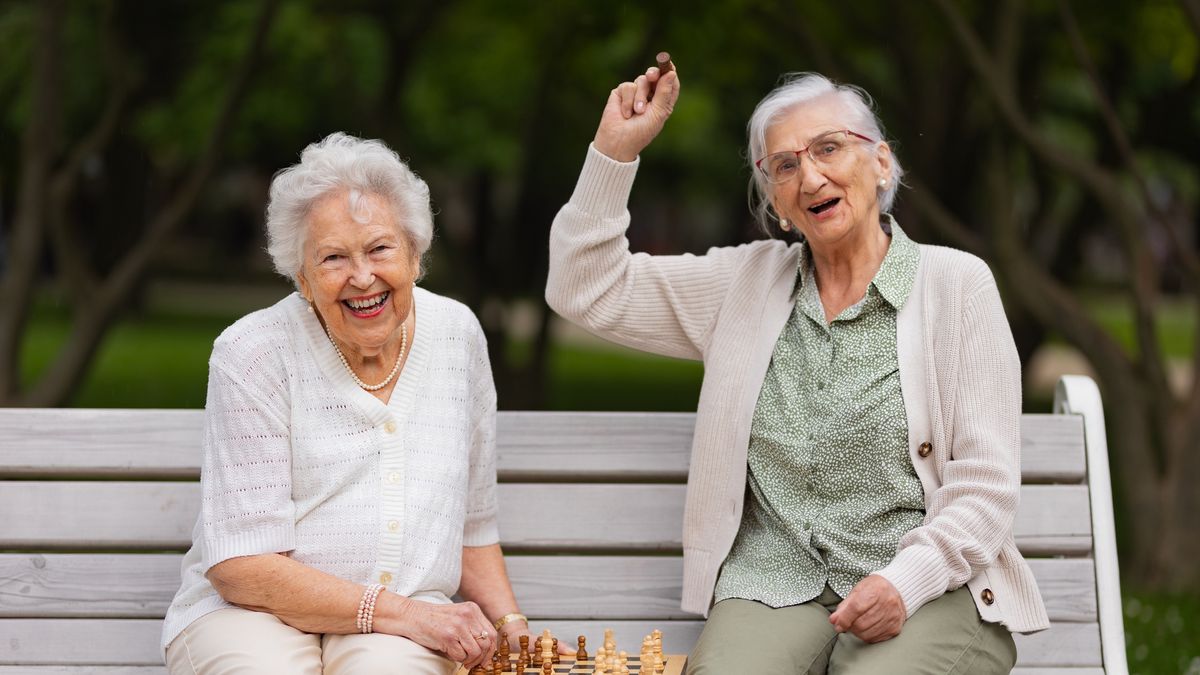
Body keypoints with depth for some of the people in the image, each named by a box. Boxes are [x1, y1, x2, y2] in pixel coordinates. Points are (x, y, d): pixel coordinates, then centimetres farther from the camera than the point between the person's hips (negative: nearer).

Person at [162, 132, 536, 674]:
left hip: (405, 625, 2)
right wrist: (401, 613, -19)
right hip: (253, 614, -2)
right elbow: (240, 567, -12)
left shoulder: (457, 335, 8)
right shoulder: (252, 354, -7)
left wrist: (510, 626, 3)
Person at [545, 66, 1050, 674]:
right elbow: (587, 291, 12)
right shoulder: (748, 282, 14)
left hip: (927, 593, -2)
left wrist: (904, 582, -18)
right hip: (776, 586, 2)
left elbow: (984, 487, -2)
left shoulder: (957, 284, 3)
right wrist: (615, 148, 4)